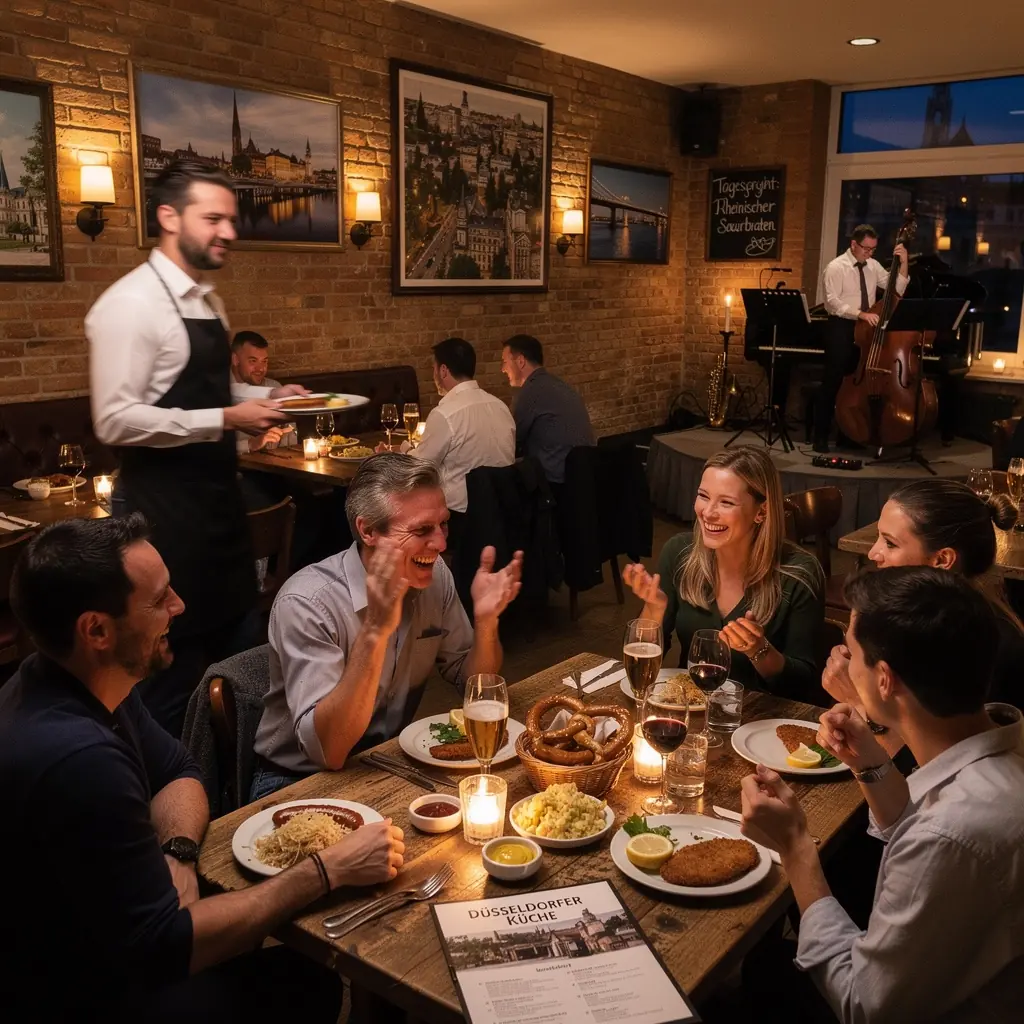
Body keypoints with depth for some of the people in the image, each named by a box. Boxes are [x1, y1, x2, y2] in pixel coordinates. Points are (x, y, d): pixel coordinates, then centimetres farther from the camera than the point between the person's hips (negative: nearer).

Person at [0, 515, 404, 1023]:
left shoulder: (81, 680, -8)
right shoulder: (76, 758, -36)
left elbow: (177, 772, 6)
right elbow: (163, 947, -29)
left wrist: (177, 854, -15)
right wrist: (327, 871, -24)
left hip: (102, 937, 7)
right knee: (307, 980, -1)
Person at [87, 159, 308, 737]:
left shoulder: (207, 301, 12)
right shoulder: (130, 304, -16)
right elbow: (115, 420, -23)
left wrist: (268, 396, 5)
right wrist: (227, 419, -24)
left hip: (220, 495, 9)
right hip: (163, 508, -9)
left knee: (235, 656, 19)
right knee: (174, 667, 3)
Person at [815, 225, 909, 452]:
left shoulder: (873, 266, 8)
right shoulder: (836, 267, -9)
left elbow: (897, 289, 5)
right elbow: (832, 302, -20)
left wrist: (903, 263, -6)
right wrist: (860, 313, -30)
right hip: (841, 329, -6)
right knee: (833, 383, -4)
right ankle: (821, 436, 4)